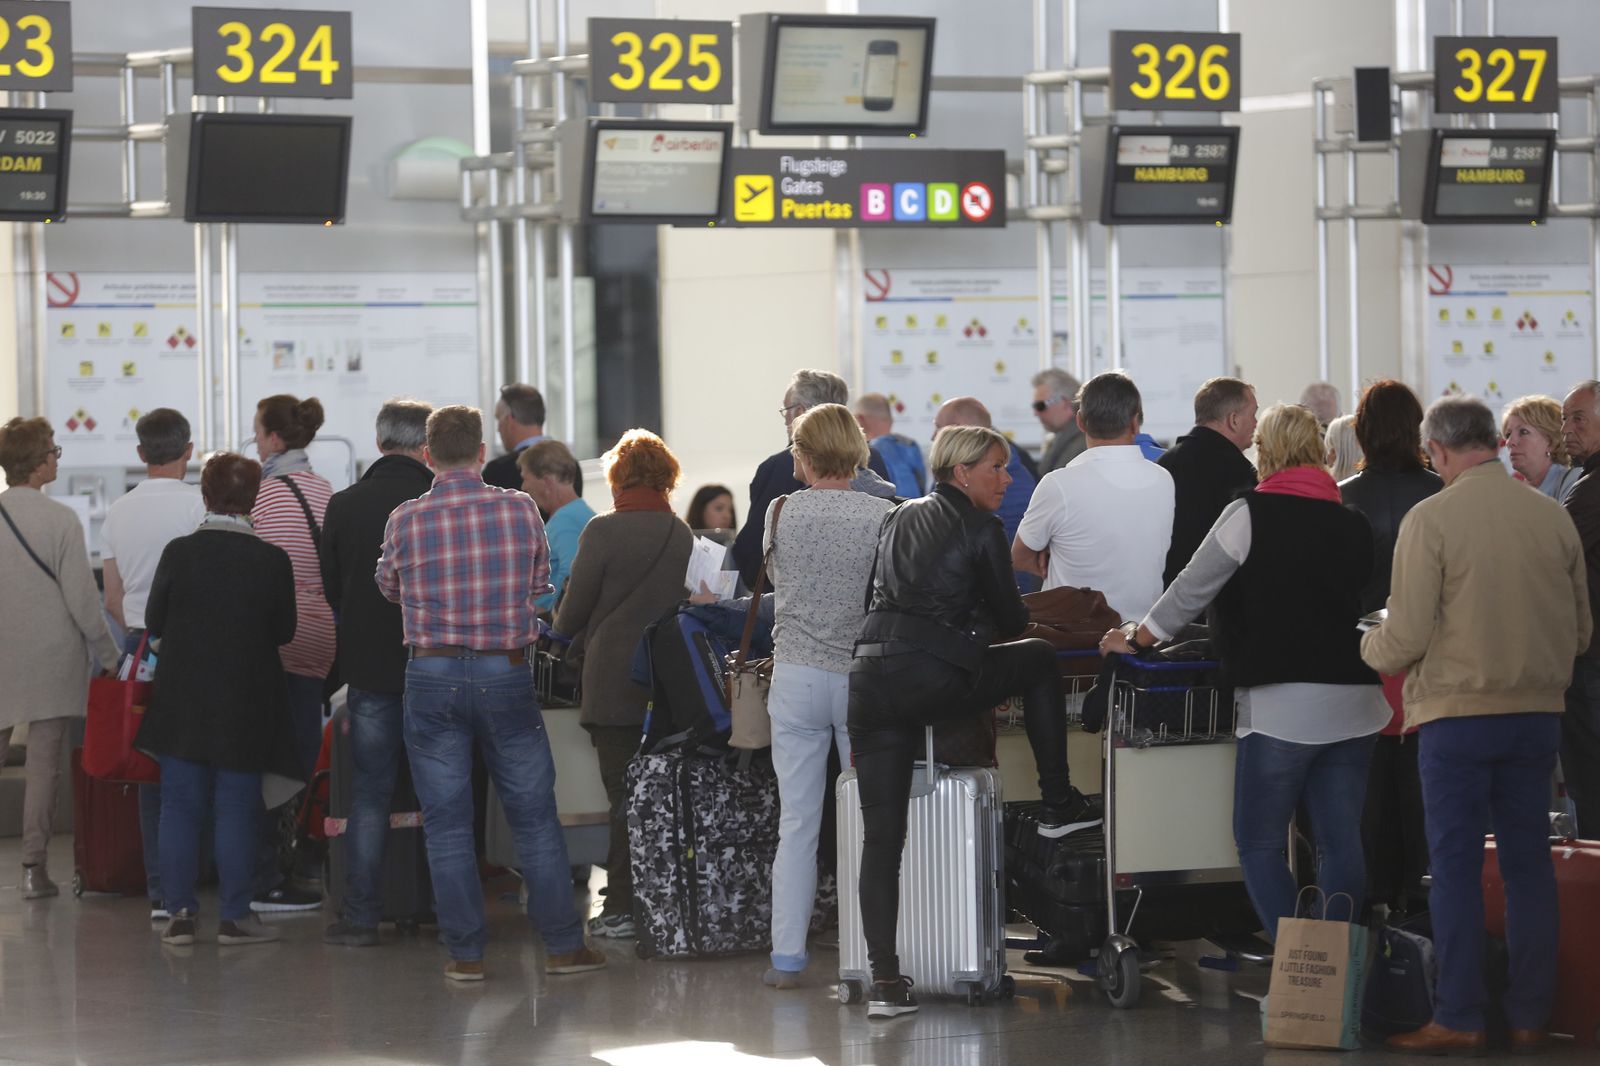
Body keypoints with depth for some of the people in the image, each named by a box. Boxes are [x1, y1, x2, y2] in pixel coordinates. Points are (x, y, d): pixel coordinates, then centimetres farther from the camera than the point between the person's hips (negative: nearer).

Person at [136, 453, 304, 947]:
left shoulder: (179, 553, -10)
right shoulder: (272, 561, -10)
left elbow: (154, 622, 0)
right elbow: (285, 631, 0)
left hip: (183, 702, 1)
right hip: (246, 704, 0)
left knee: (180, 805, 9)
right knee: (237, 809, 6)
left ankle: (180, 911, 8)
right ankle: (234, 915, 7)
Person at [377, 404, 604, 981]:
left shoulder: (406, 520, -5)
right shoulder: (519, 510, -5)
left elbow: (388, 586, 12)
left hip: (433, 676, 0)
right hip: (505, 673, 0)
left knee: (446, 822, 7)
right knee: (535, 814, 9)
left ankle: (465, 951, 7)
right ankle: (563, 944, 12)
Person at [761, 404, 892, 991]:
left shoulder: (780, 514, -2)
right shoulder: (884, 516, -7)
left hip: (796, 675, 1)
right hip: (863, 678, -1)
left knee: (796, 822, 4)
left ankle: (787, 957, 4)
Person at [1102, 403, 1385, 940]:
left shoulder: (1250, 514, -5)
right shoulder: (1352, 524, 9)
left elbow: (1190, 592, 0)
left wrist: (1136, 638, 14)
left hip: (1283, 705, -5)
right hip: (1354, 703, 5)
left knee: (1260, 843, 3)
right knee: (1341, 841, 7)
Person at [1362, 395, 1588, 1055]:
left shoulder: (1431, 519, -11)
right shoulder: (1552, 517, 1)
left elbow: (1407, 637, -12)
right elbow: (1581, 631, 8)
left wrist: (1368, 647, 10)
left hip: (1458, 713, -4)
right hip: (1538, 712, 4)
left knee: (1456, 864, 3)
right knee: (1528, 863, 10)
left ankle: (1459, 1019, 3)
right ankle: (1530, 1016, 12)